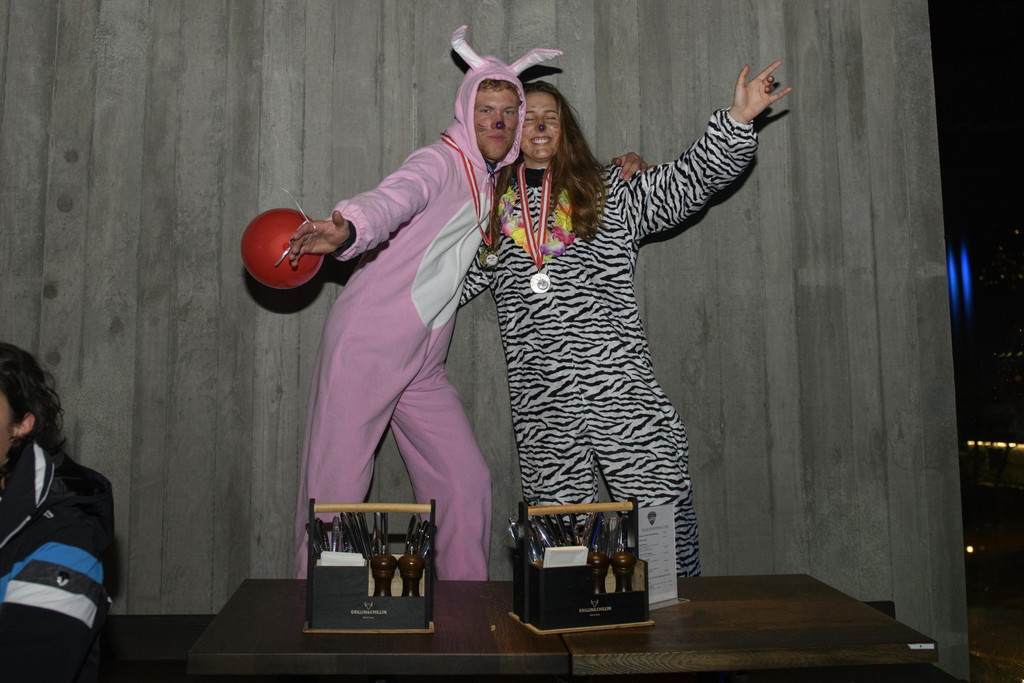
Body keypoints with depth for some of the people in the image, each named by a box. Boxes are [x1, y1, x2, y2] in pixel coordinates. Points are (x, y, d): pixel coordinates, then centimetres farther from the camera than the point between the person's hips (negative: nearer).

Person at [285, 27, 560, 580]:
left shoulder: (495, 183, 14)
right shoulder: (441, 162, -10)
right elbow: (393, 198, -31)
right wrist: (346, 229, -53)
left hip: (423, 366, 8)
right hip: (366, 346, -7)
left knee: (467, 482, 6)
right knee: (337, 492, -5)